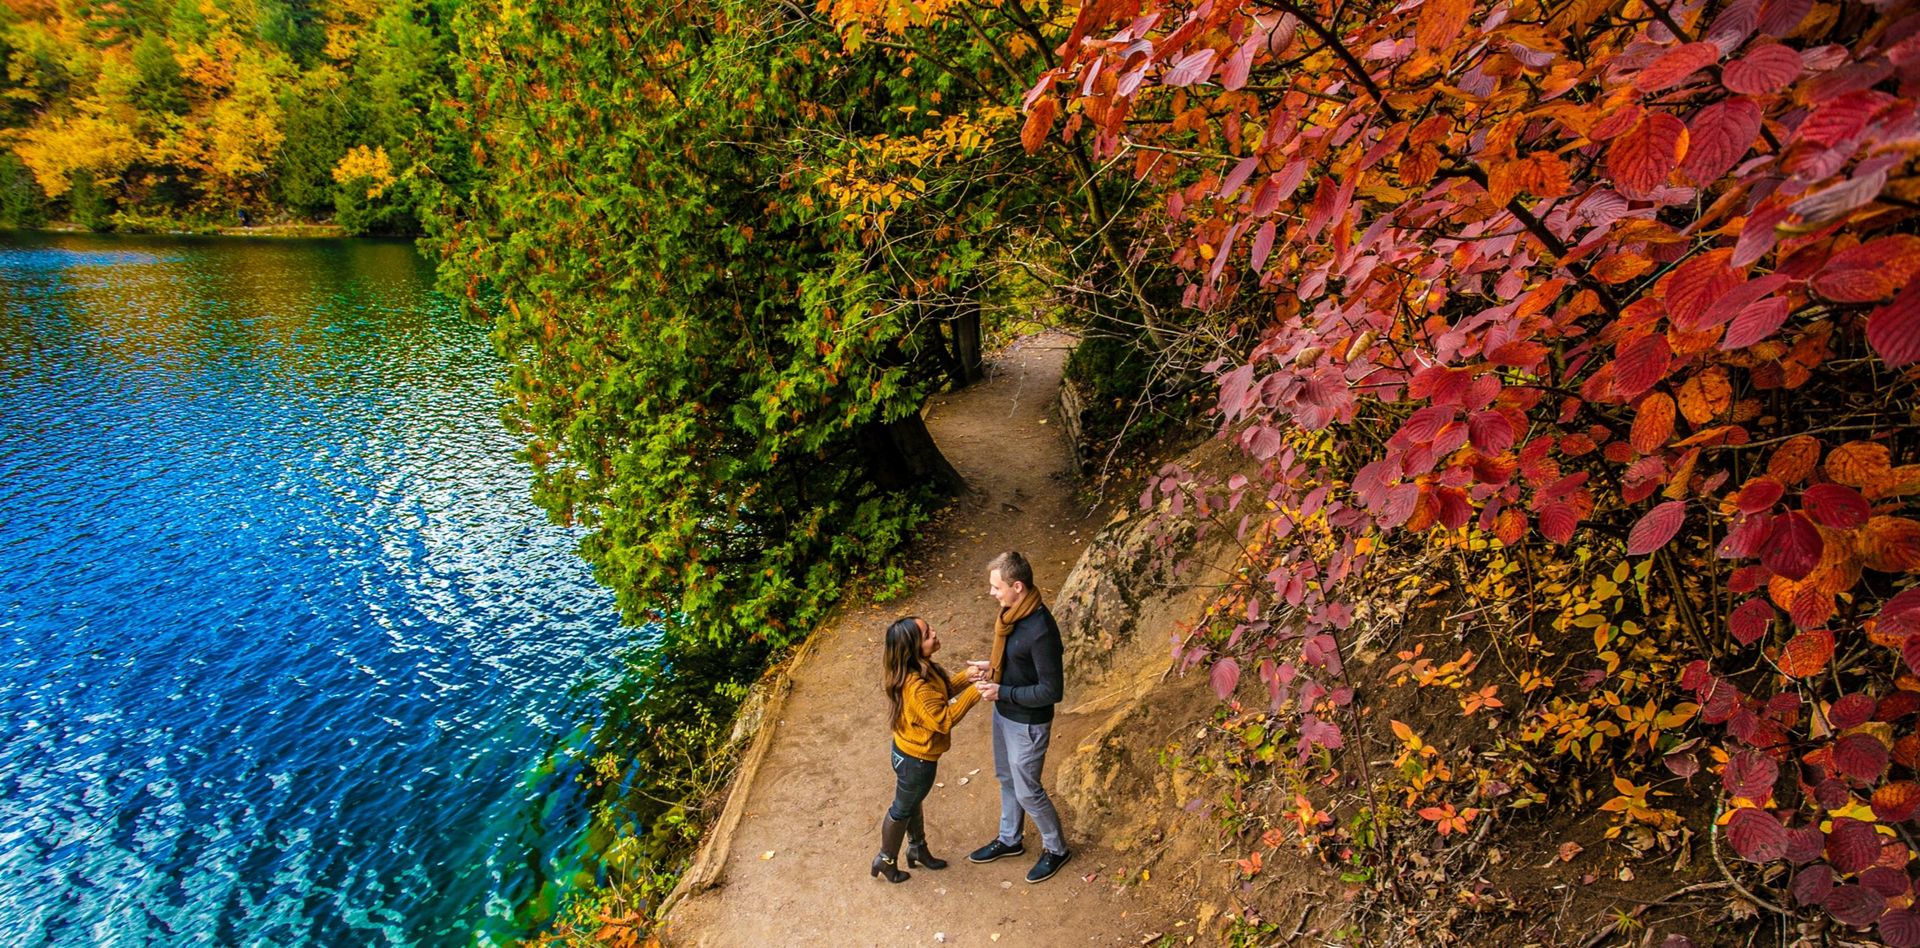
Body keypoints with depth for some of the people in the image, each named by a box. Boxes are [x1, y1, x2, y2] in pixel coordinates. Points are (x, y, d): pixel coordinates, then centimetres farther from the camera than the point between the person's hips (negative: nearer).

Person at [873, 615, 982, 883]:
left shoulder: (920, 667, -10)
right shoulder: (917, 686, -39)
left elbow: (942, 689, 5)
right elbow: (943, 719, -31)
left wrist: (967, 676, -8)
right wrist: (975, 693, -31)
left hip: (910, 749, 8)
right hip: (916, 759, -8)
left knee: (914, 802, 29)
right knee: (903, 808, 17)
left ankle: (918, 849, 52)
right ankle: (886, 860, 41)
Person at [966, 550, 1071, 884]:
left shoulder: (1041, 630, -34)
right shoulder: (1013, 610, -6)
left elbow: (1051, 691, -28)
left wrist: (1001, 692, -24)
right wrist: (992, 667, -2)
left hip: (1027, 722, -9)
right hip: (1004, 712, 9)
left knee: (1027, 791, 11)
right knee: (1006, 778, 25)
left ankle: (1056, 849, 36)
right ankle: (1009, 840, 47)